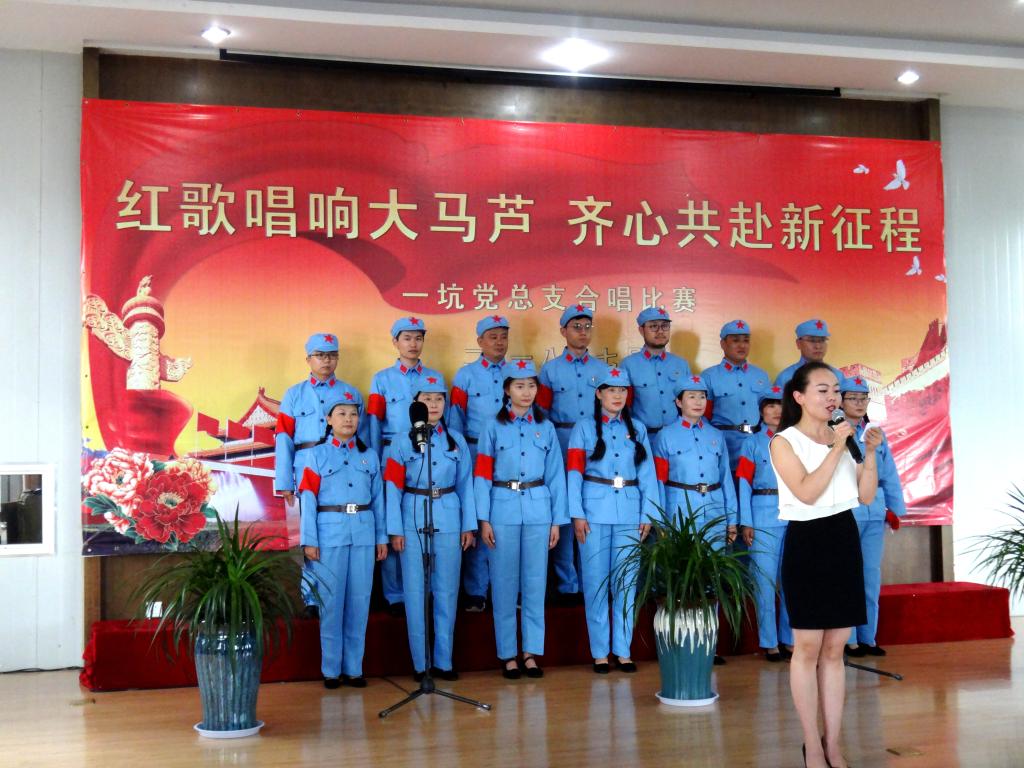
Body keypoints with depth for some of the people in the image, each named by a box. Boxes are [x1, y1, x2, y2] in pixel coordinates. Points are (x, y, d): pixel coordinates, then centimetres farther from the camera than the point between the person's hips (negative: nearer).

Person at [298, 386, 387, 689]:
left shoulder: (369, 456, 12)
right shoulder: (317, 455, 3)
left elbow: (378, 499, 12)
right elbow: (308, 498, -2)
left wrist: (381, 536, 8)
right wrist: (309, 540, -7)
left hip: (363, 533, 3)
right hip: (329, 531, -2)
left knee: (359, 601, 4)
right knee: (331, 601, 1)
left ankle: (354, 667, 14)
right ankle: (331, 669, 11)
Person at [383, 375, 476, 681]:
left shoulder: (456, 440, 9)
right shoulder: (402, 441, 1)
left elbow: (465, 484, 9)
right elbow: (392, 487, -2)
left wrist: (468, 525, 5)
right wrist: (395, 529, -6)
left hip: (448, 519, 2)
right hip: (413, 519, -2)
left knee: (447, 590, 5)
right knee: (415, 590, 2)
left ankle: (443, 660, 16)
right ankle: (420, 663, 12)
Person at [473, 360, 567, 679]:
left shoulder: (545, 427, 8)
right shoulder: (493, 426, 3)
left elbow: (555, 475, 8)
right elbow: (482, 475, 0)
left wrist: (557, 520, 5)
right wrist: (484, 519, -6)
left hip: (538, 509, 2)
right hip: (503, 508, -2)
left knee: (535, 582, 5)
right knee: (505, 583, 3)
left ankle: (531, 652, 15)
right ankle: (508, 654, 12)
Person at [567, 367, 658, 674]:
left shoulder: (637, 429, 13)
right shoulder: (584, 428, 6)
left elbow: (648, 473, 9)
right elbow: (574, 473, 0)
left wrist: (648, 514, 2)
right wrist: (577, 514, -8)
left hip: (629, 511, 2)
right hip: (595, 510, -2)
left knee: (626, 580, 3)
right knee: (596, 580, 1)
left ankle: (623, 650, 12)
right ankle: (599, 651, 9)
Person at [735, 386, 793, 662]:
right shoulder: (752, 443, 7)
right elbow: (744, 482, 1)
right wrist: (745, 522, -7)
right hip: (763, 516, -2)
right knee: (765, 579, 1)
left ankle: (790, 639, 17)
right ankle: (769, 642, 10)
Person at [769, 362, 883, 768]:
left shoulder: (842, 436, 11)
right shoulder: (784, 442, -5)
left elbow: (866, 496, 7)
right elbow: (807, 493, -18)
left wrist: (870, 453, -5)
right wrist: (837, 449, -17)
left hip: (845, 540, 5)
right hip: (807, 542, -5)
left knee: (835, 648, 9)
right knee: (808, 647, 0)